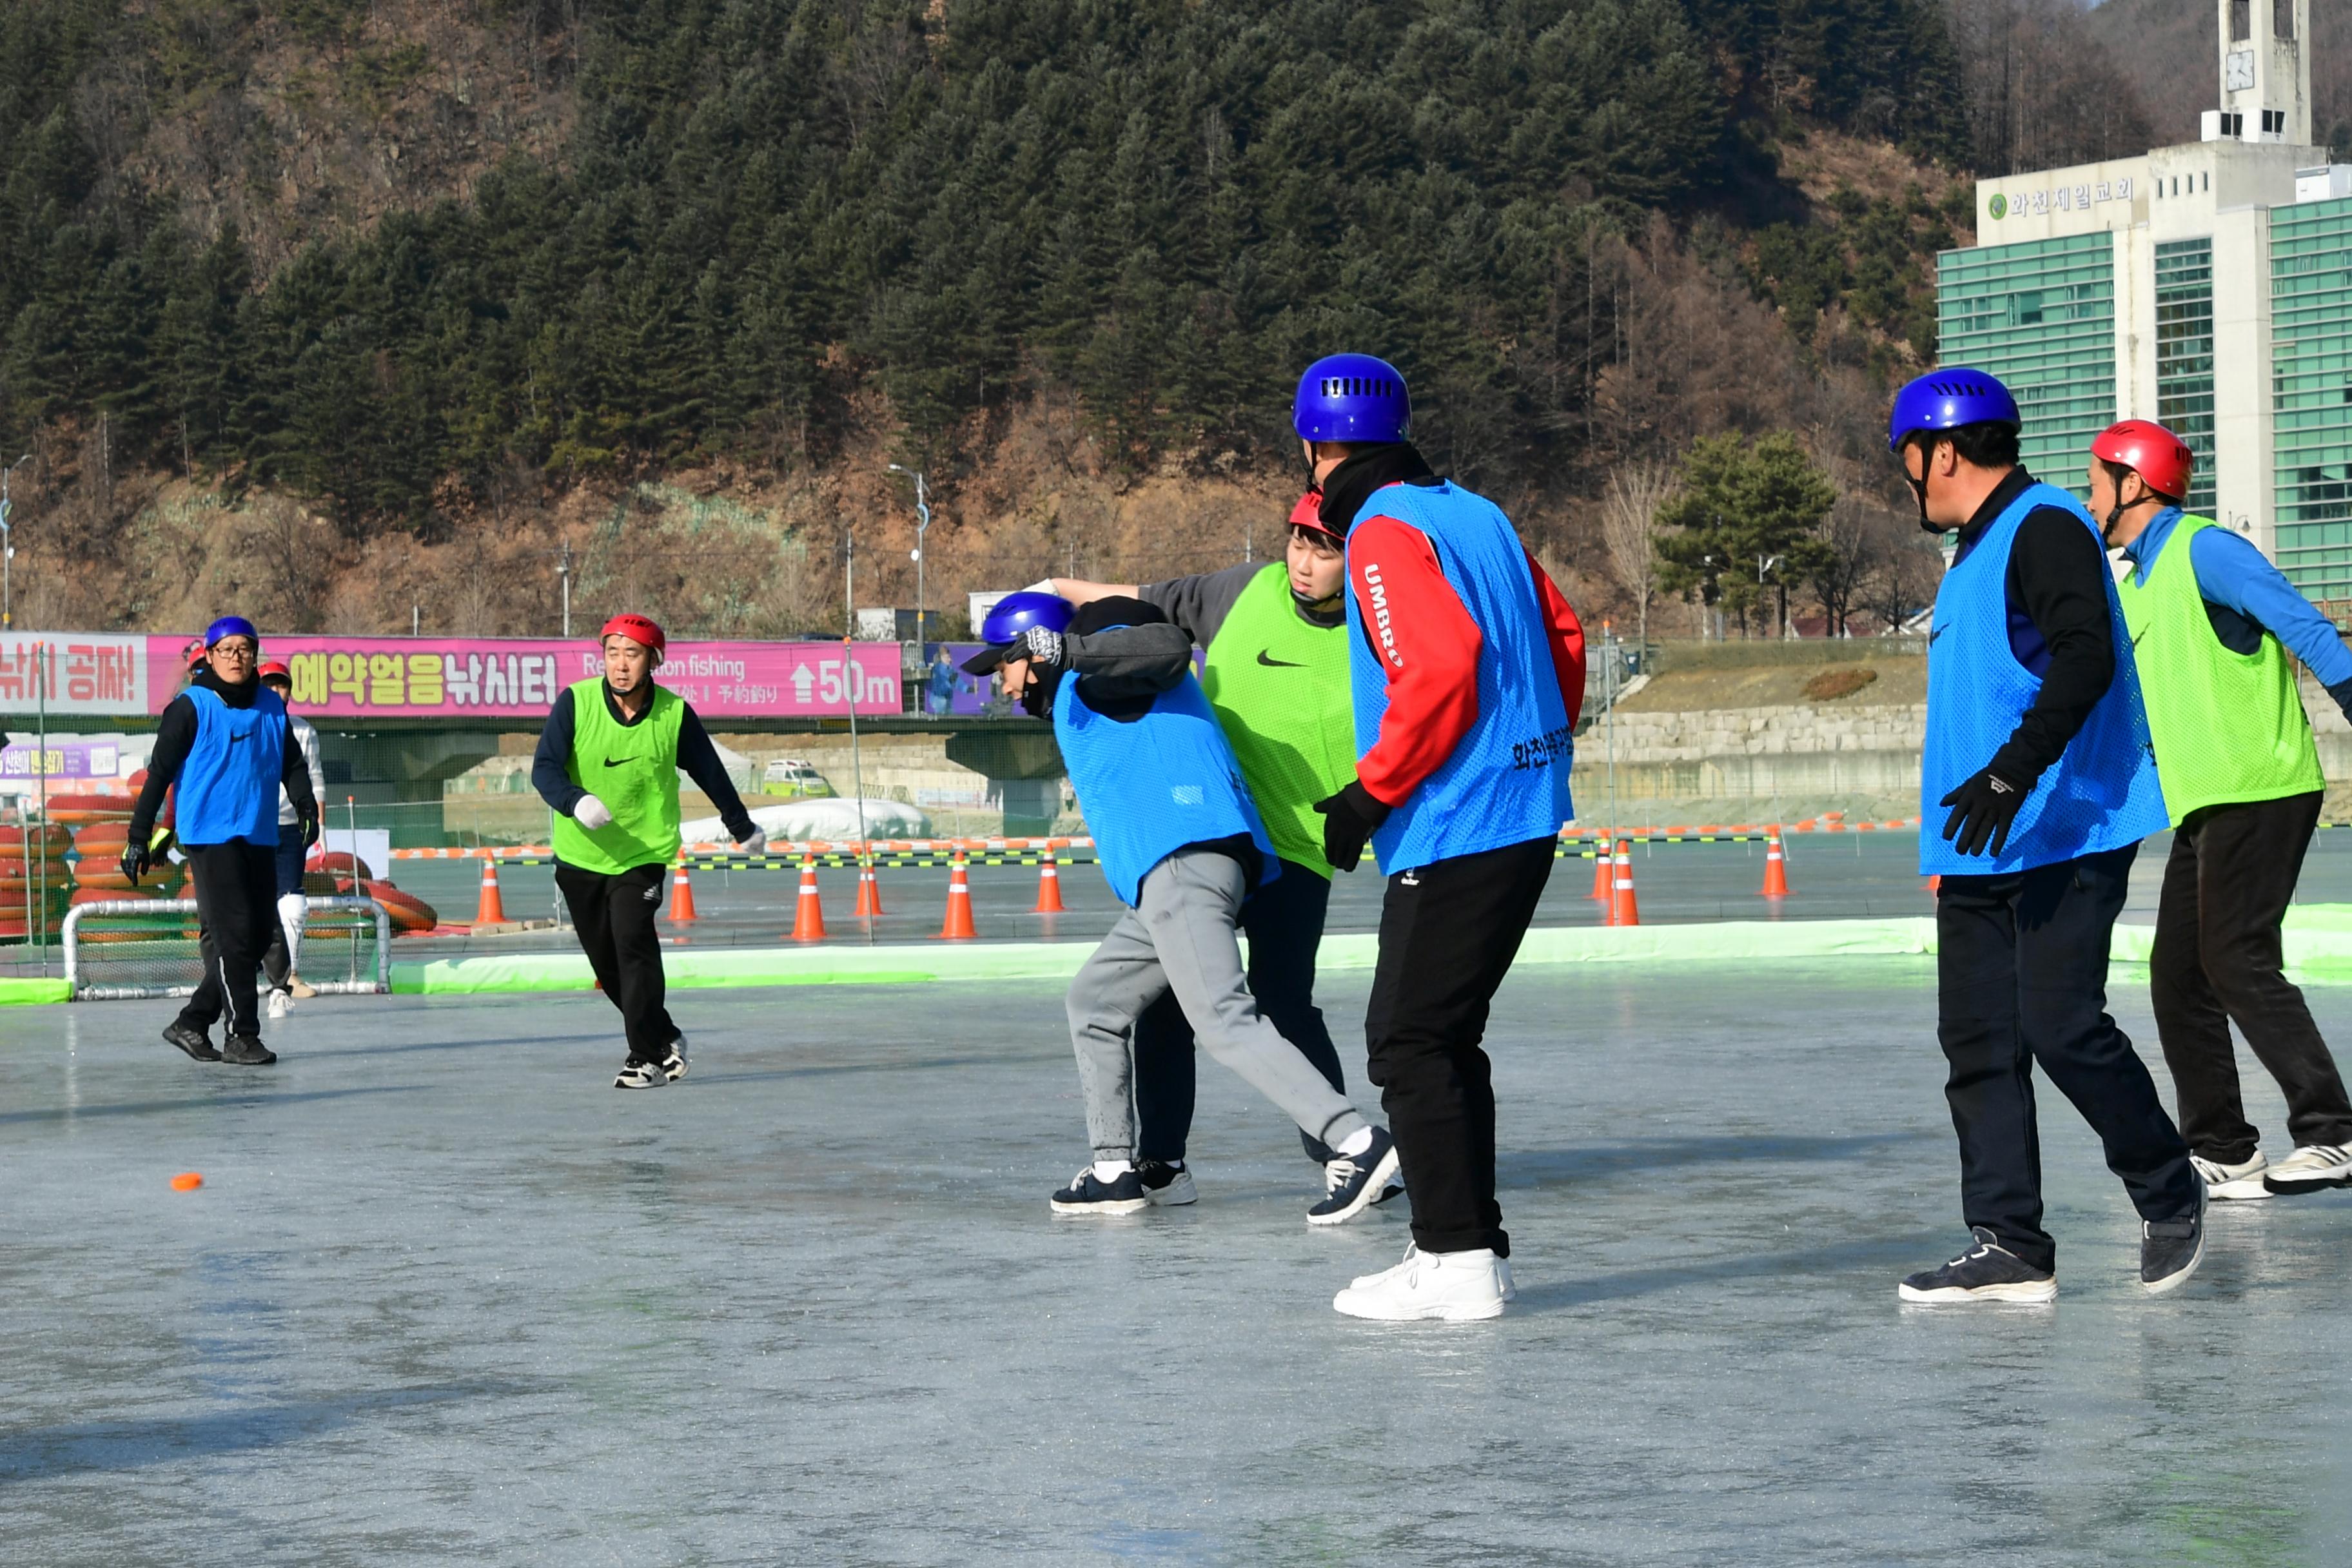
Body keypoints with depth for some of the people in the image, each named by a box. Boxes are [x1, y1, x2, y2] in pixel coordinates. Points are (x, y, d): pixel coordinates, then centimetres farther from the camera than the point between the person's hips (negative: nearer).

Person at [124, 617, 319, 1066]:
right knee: (232, 935, -11)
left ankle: (193, 1022, 18)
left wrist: (306, 807, -3)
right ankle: (242, 1037, -6)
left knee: (260, 936, 6)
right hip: (210, 835, -6)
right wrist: (139, 837, -8)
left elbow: (292, 764, 16)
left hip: (260, 839, 6)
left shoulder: (272, 707, 10)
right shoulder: (191, 707, -6)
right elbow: (160, 771, -5)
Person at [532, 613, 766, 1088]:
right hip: (580, 854, 2)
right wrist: (576, 802, -38)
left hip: (644, 853, -2)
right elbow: (545, 768, -17)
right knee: (605, 960, 10)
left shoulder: (675, 714, -9)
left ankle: (647, 1058, -10)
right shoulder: (575, 703, -12)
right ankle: (665, 1039, 31)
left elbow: (710, 772, 7)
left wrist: (742, 828, 20)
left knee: (633, 942, -19)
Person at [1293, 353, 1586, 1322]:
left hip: (1456, 832, -9)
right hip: (1526, 816, 9)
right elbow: (1562, 638, 17)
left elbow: (1441, 669, -23)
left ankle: (1455, 1261, -5)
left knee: (1410, 1040, -4)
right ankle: (1473, 1247, 19)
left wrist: (1371, 793, -16)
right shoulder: (1476, 514, 15)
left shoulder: (1384, 534, -12)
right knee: (1443, 1033, 16)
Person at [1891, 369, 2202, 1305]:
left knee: (2061, 1027, -11)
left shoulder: (2046, 527, -10)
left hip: (2067, 835, -10)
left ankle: (2171, 1197, 10)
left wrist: (2012, 774, -29)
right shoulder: (1975, 554, 20)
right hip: (1980, 851, 10)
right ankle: (2009, 1248, 6)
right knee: (1978, 1042, 4)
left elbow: (2085, 658, -23)